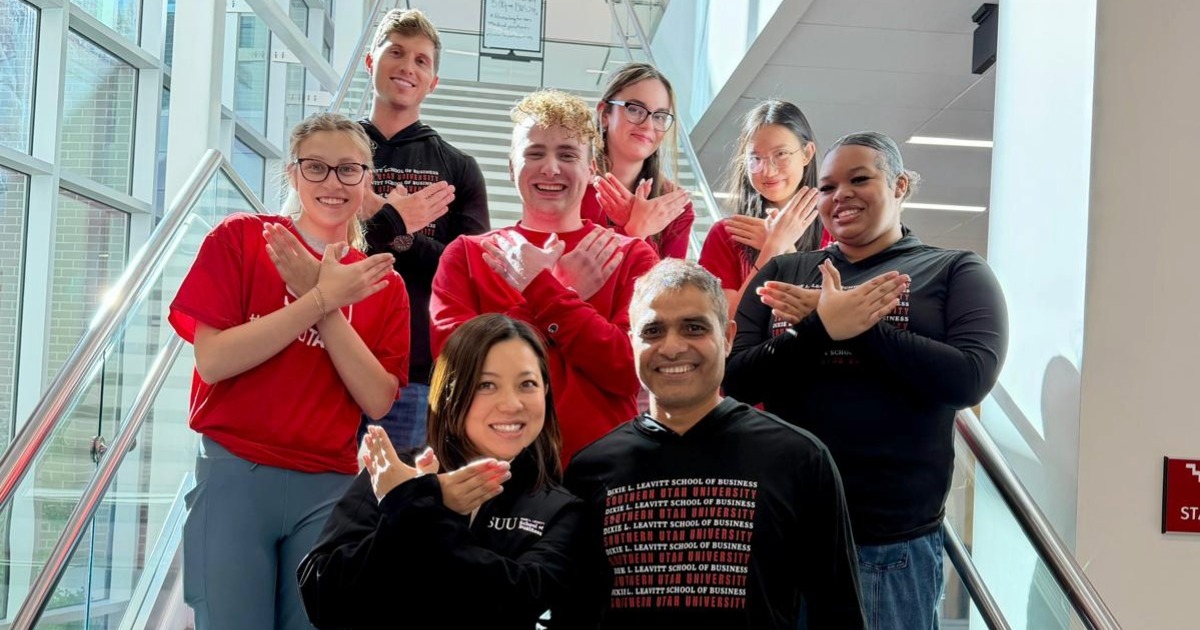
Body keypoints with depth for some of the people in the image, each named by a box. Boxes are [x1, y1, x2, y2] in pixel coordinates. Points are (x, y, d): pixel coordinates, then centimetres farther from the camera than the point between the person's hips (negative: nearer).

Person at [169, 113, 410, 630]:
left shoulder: (382, 284, 10)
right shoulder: (239, 238, 2)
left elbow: (378, 401, -2)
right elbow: (212, 360, -10)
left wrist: (326, 307, -11)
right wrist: (321, 298, -12)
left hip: (329, 489, 3)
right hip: (235, 474, -3)